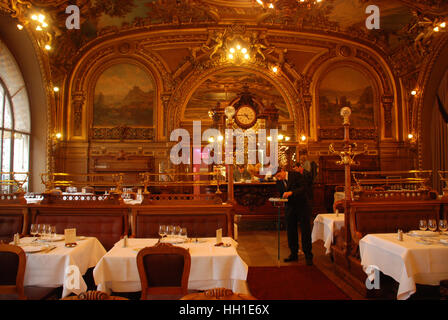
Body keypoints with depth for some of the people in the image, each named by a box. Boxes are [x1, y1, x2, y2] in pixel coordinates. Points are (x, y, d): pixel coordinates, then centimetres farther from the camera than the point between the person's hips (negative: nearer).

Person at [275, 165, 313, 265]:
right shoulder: (279, 182, 2)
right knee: (291, 231, 7)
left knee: (305, 230, 0)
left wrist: (291, 192, -33)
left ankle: (308, 256, 10)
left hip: (302, 205, -5)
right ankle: (294, 254, 20)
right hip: (290, 207, 5)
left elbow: (304, 188, -22)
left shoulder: (296, 174, -14)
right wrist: (283, 198, -13)